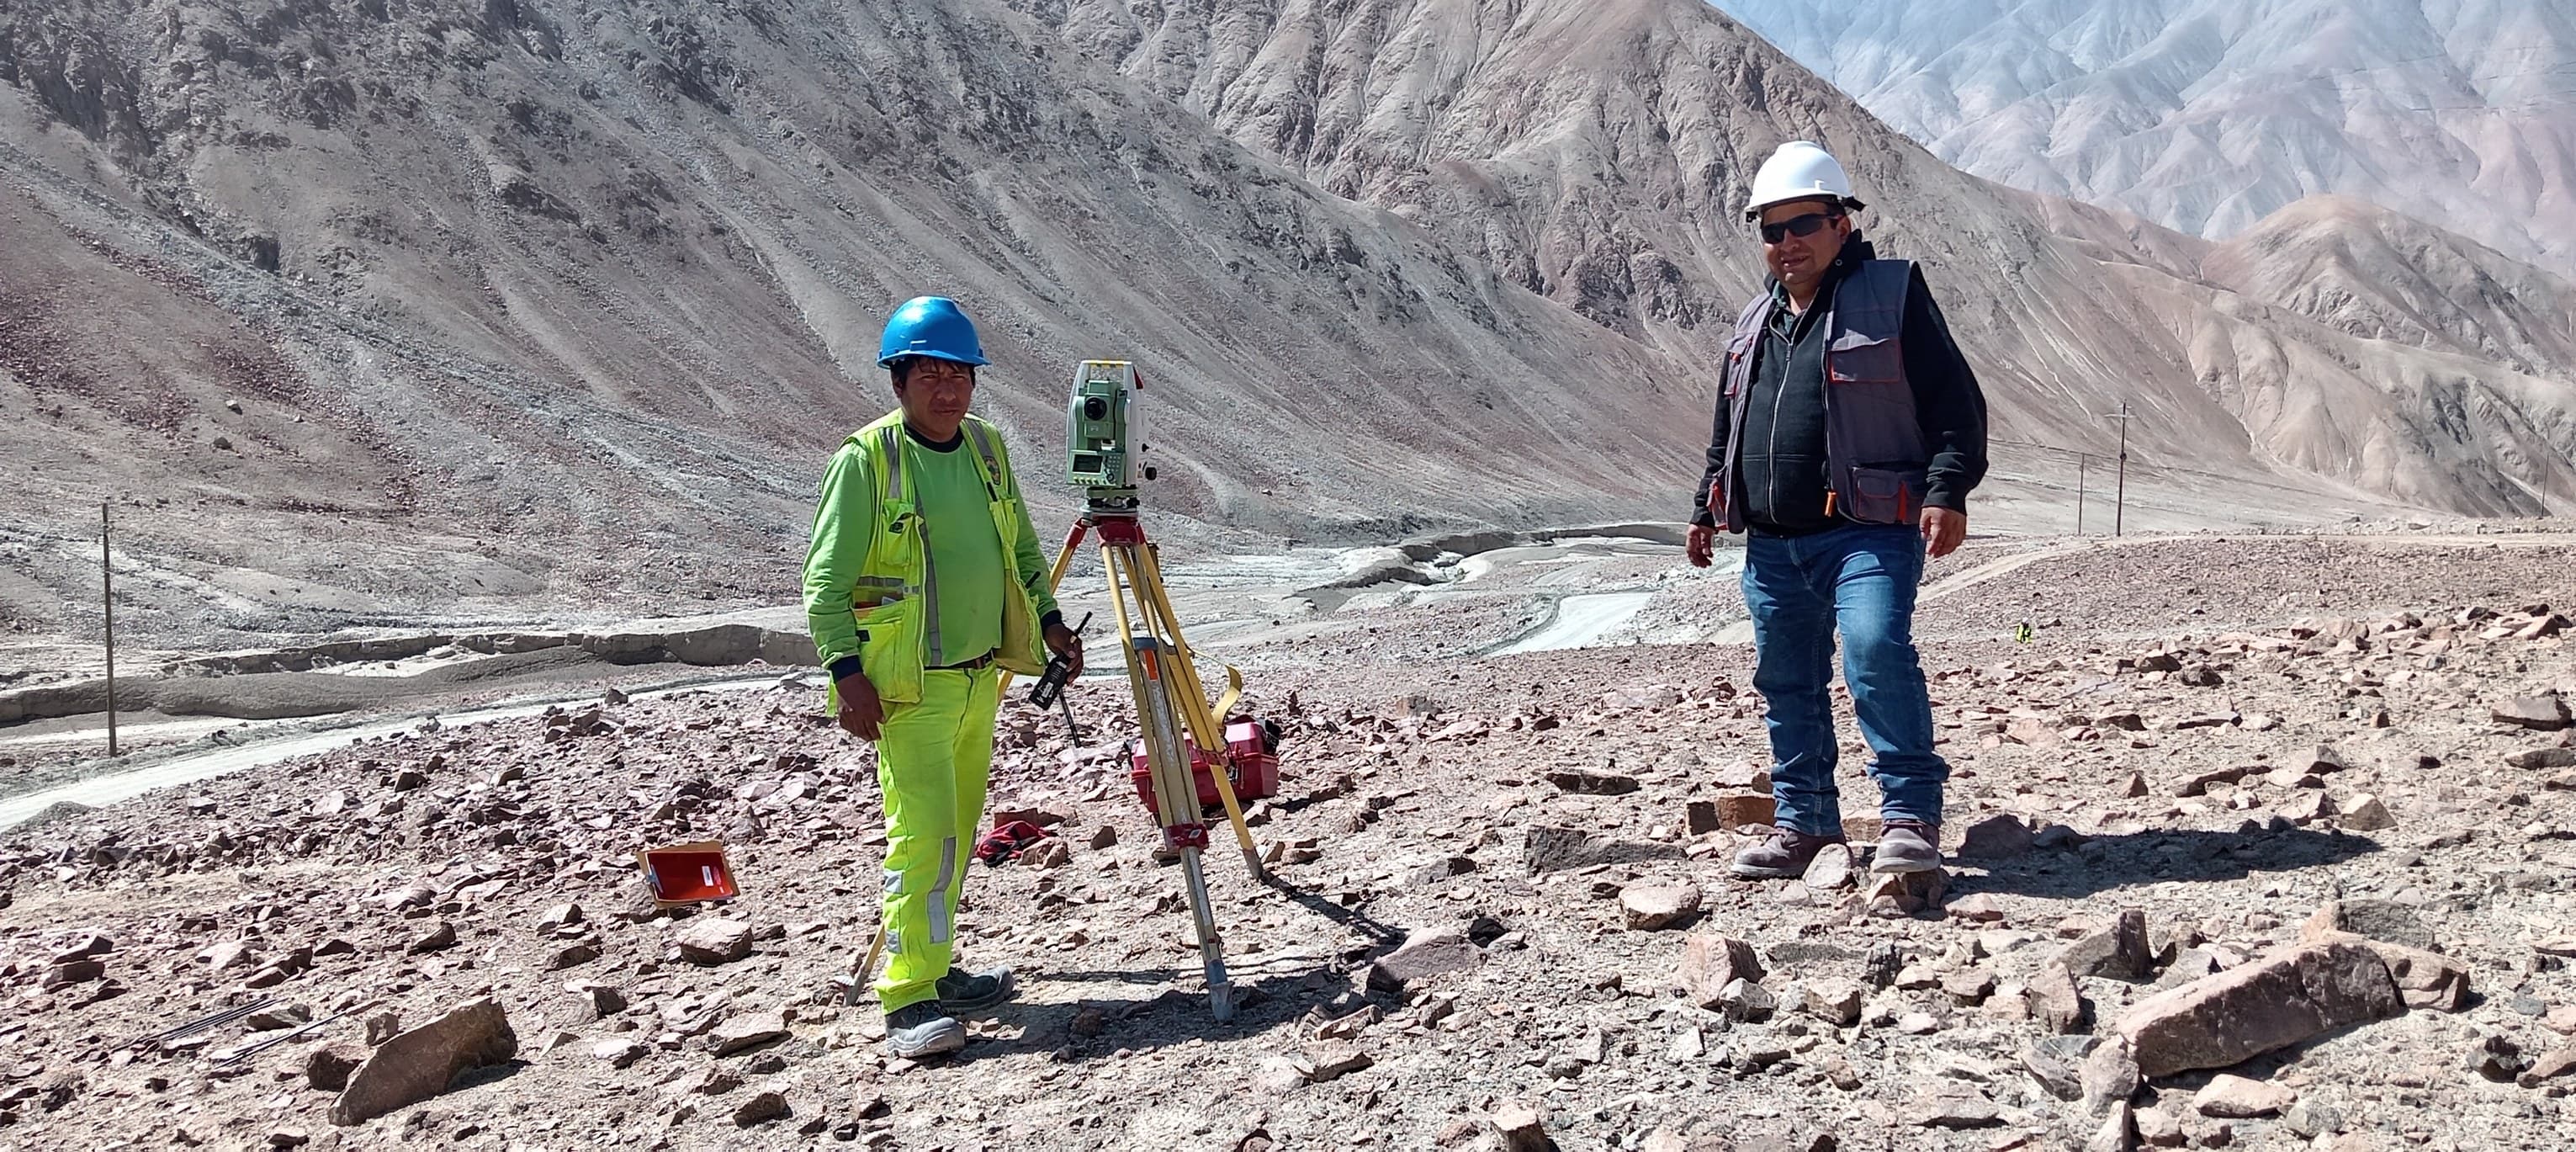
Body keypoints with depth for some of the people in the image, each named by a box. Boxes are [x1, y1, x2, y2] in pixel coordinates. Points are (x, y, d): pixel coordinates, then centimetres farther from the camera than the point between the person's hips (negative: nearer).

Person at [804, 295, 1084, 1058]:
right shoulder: (865, 459, -10)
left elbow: (1021, 546, 22)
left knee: (958, 829, 13)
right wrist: (847, 670, -18)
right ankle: (909, 1000, -10)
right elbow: (826, 577, -11)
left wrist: (1048, 618, 13)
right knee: (924, 830, -14)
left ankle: (936, 969, 25)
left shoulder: (988, 447, 9)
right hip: (907, 683, -7)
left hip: (979, 675, 7)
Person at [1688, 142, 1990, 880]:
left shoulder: (1893, 295, 0)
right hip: (1771, 543, 7)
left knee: (1877, 651, -24)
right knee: (1786, 680, 9)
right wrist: (1706, 508, 24)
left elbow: (1956, 403, -5)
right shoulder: (1753, 326, 19)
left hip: (1868, 532, -6)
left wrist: (1947, 492, -15)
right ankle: (1805, 821, 20)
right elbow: (1726, 431, 30)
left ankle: (1911, 814, -16)